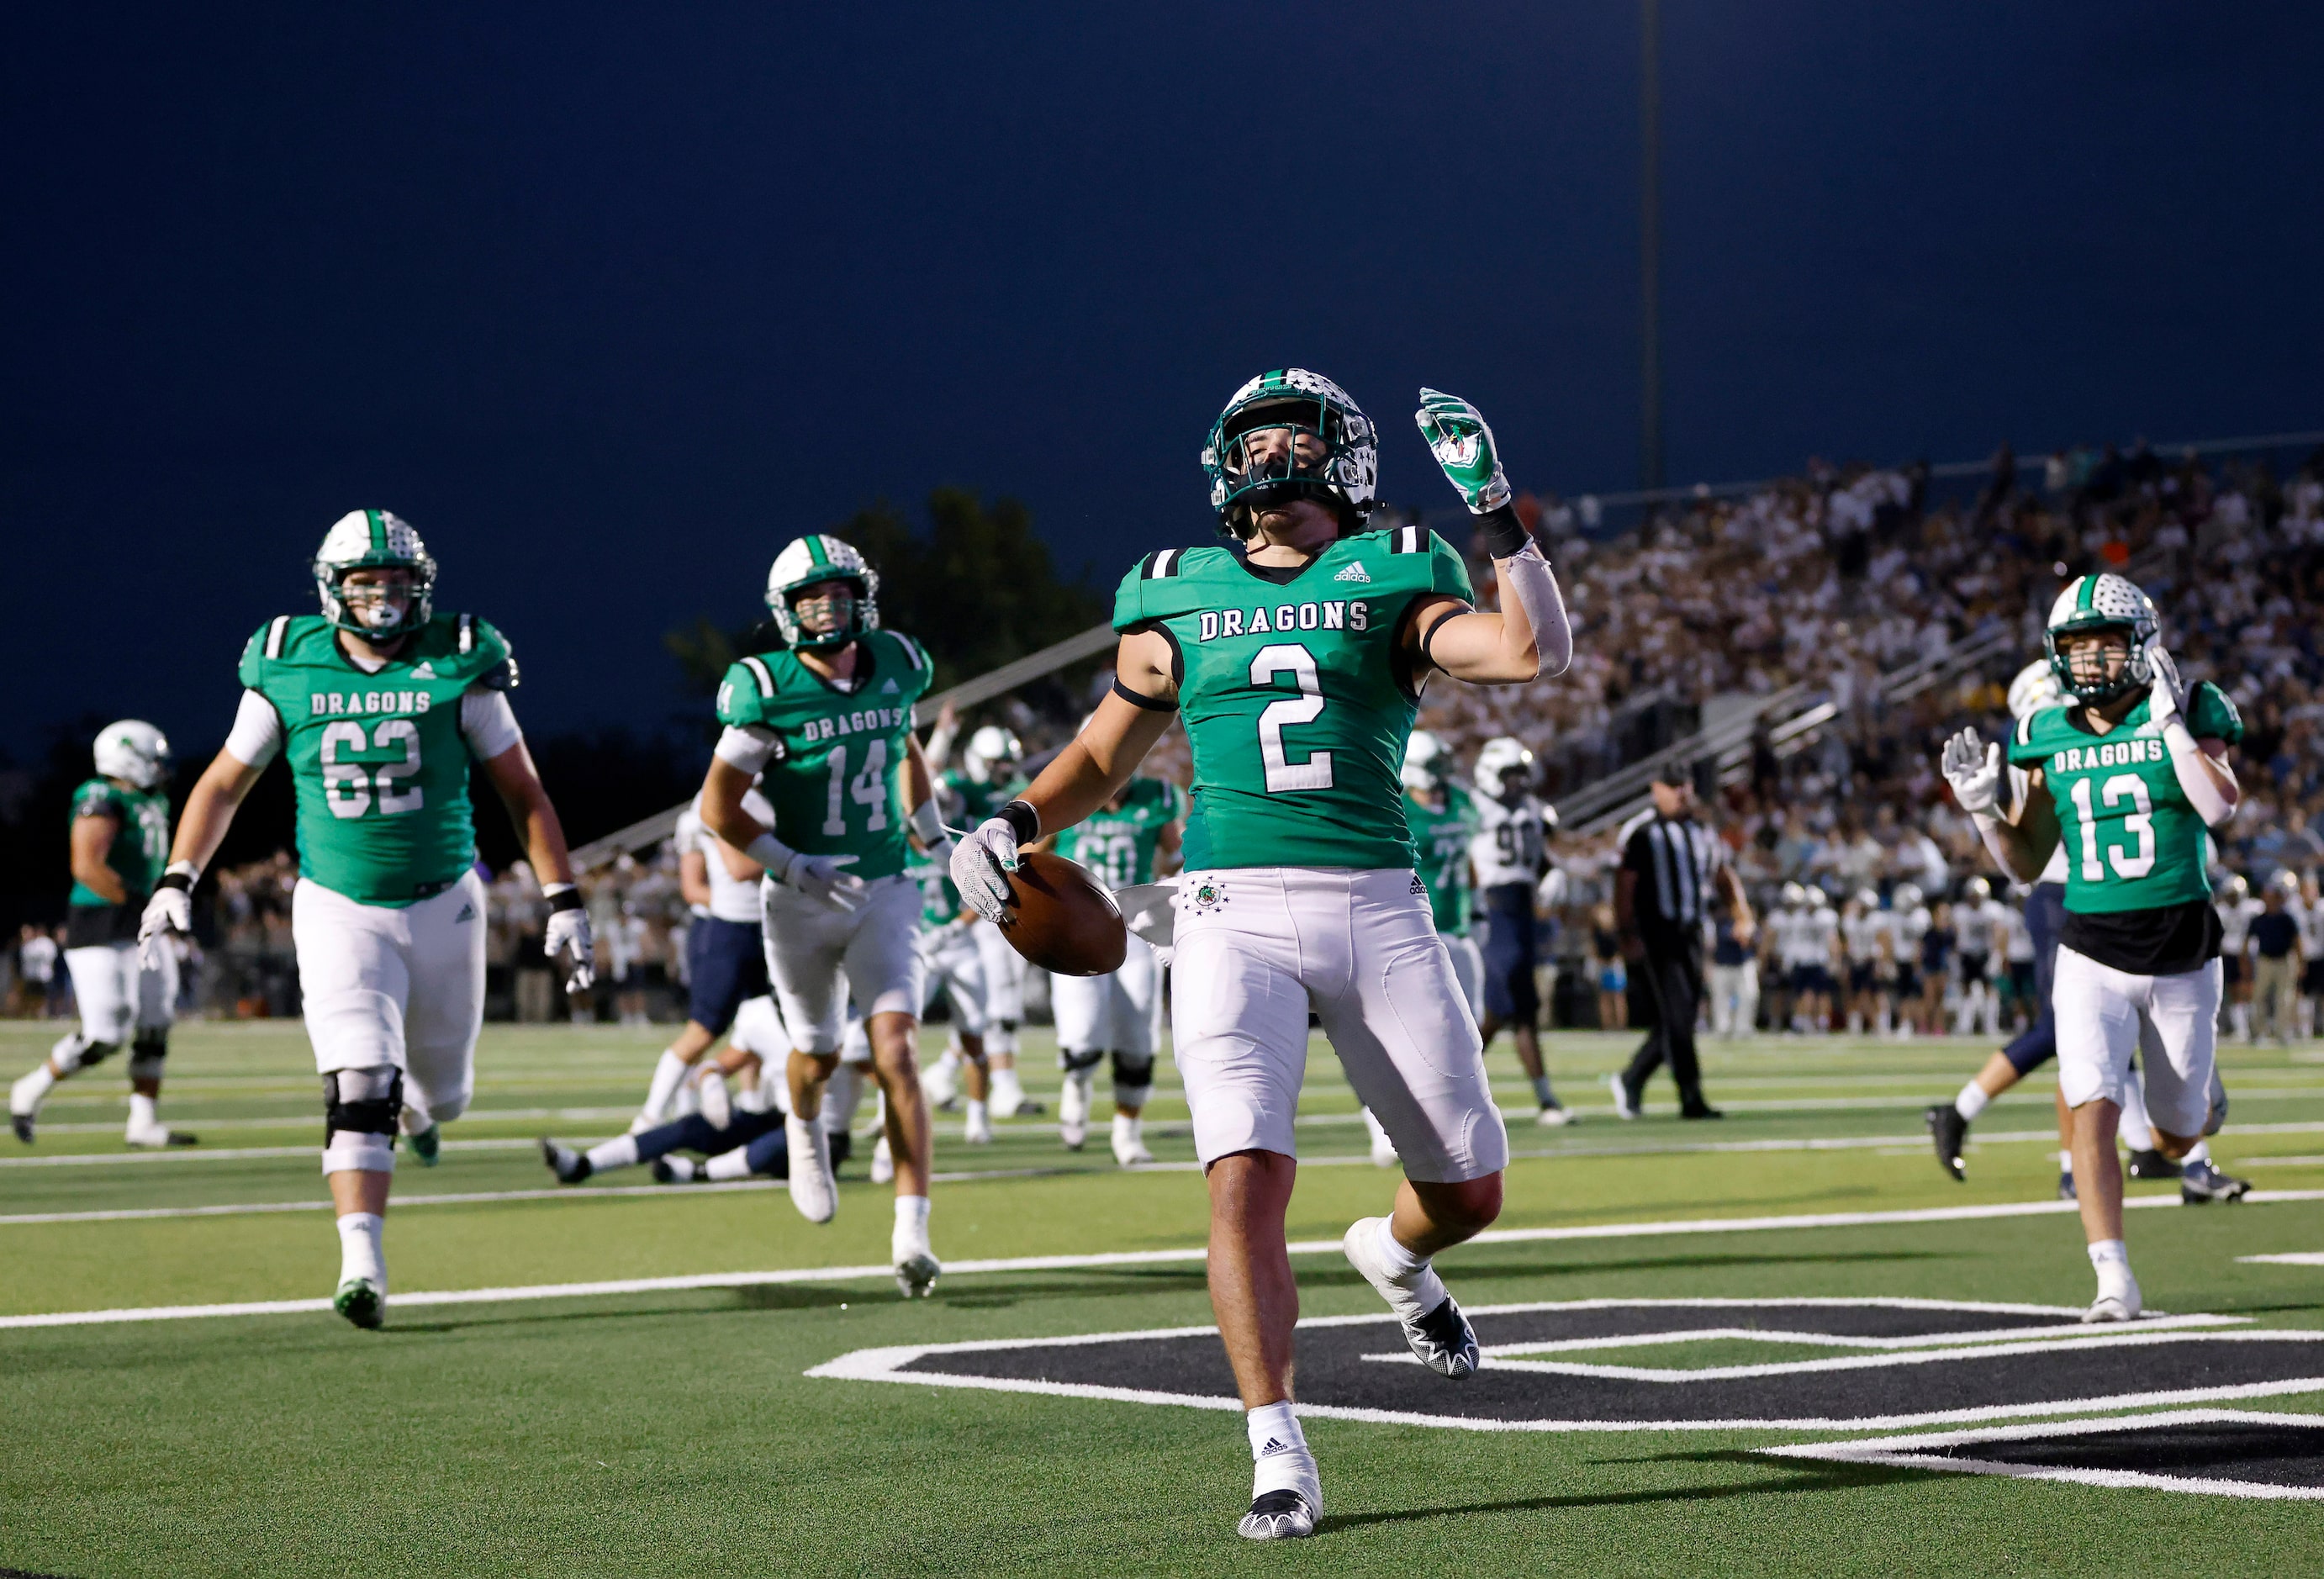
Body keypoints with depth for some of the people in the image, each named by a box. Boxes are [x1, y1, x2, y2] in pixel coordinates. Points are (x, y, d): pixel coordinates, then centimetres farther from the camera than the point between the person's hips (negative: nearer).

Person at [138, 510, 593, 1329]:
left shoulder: (457, 669, -6)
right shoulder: (288, 671, -4)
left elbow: (522, 792, 0)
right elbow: (224, 782, 8)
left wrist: (563, 902, -4)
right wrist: (177, 880, -2)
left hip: (444, 906, 1)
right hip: (339, 912, -1)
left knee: (441, 1091, 16)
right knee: (358, 1090, -18)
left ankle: (421, 1102, 54)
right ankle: (362, 1267, -19)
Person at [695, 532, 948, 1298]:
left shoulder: (894, 668, -1)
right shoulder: (770, 692, -15)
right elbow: (719, 807, -10)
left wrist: (935, 836, 25)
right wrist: (794, 869, -16)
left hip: (884, 891, 2)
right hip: (804, 902, -1)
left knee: (896, 1055, -14)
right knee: (818, 1055, 16)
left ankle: (912, 1234, -16)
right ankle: (806, 1129, 54)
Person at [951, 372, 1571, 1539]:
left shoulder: (1390, 582, 7)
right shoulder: (1179, 601, 12)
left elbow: (1538, 655, -8)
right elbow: (1104, 753, 24)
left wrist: (1496, 513, -12)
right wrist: (1014, 822, 7)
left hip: (1377, 913, 1)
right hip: (1236, 914, 0)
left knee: (1470, 1192, 7)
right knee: (1247, 1180, -16)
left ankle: (1393, 1258, 44)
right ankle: (1279, 1461, -11)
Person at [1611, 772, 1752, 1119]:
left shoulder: (1700, 833, 14)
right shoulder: (1642, 832, -7)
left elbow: (1725, 876, 22)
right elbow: (1624, 884, -10)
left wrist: (1743, 914, 8)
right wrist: (1627, 933, -17)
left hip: (1689, 934, 7)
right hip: (1655, 933, -7)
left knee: (1682, 1018, 6)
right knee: (1676, 1015, -11)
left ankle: (1631, 1081, 24)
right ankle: (1691, 1100, -9)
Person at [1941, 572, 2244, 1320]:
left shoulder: (2188, 716, -5)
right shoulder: (2050, 740, 2)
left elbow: (2220, 807, -25)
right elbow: (2026, 865, 9)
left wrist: (2168, 719, -24)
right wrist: (1981, 806, -7)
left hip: (2182, 956, -1)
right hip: (2093, 957, 1)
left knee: (2176, 1140, 13)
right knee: (2093, 1111, -19)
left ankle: (2199, 1099, 50)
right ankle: (2114, 1280, -14)